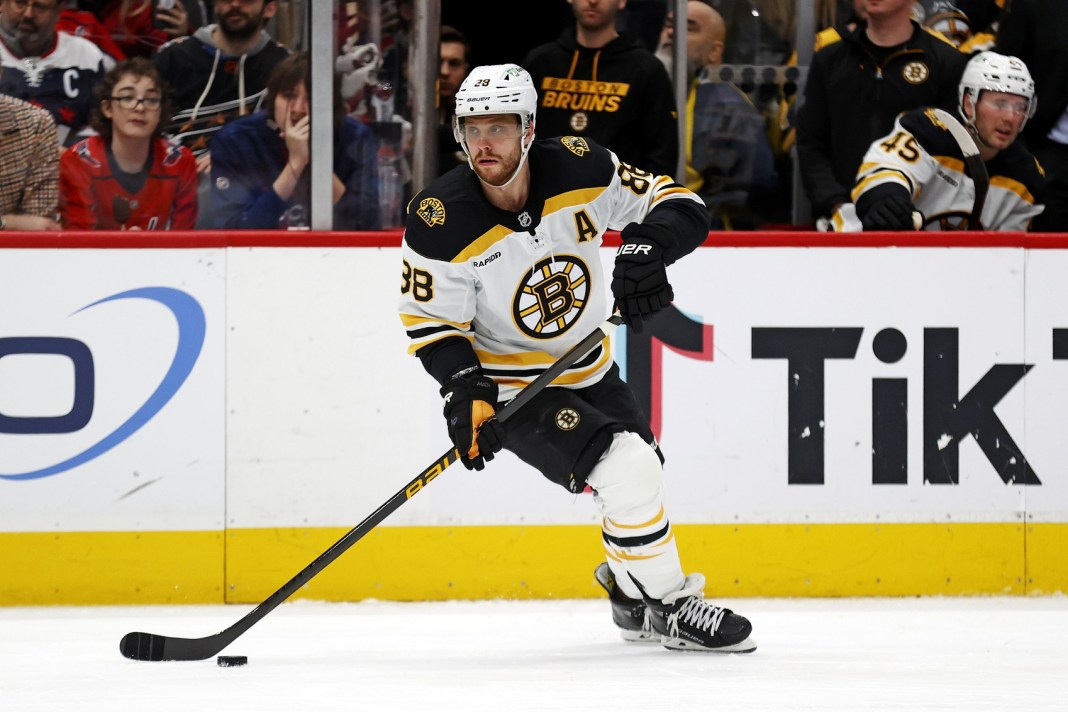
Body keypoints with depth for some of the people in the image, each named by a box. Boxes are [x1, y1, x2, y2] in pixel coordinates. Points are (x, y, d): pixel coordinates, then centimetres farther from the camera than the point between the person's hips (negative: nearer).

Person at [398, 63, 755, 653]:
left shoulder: (578, 170, -16)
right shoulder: (440, 223, -23)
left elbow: (679, 206, -10)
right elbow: (430, 321, -15)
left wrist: (646, 248, -31)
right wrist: (465, 391, -29)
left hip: (589, 370, 6)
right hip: (512, 386, -6)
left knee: (642, 472, 20)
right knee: (625, 472, -21)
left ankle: (629, 590, 48)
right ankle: (669, 605, -4)